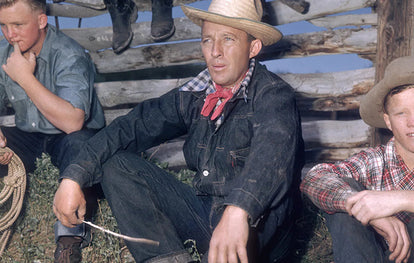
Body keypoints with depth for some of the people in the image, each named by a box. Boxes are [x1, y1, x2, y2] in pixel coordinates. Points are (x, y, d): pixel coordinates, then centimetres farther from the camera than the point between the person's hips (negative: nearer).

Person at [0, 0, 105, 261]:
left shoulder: (69, 55, -20)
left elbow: (72, 122, -32)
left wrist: (25, 78, -29)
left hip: (67, 139, -5)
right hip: (28, 140, 5)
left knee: (79, 143, -38)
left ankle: (69, 236, -26)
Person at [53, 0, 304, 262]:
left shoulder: (274, 94, -13)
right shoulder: (196, 95, 6)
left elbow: (272, 149, -34)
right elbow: (133, 127, 3)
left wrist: (238, 211, -53)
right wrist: (74, 177, -9)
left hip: (256, 226, -6)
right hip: (203, 212, 7)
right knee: (116, 163, -3)